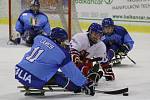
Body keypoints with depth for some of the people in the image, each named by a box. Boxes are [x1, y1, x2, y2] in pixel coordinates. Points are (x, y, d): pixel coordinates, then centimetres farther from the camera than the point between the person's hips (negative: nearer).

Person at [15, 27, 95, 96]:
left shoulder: (39, 38, 8)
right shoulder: (62, 53, -5)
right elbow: (72, 71, 0)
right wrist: (85, 84, 9)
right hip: (34, 80, -6)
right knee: (59, 78, 8)